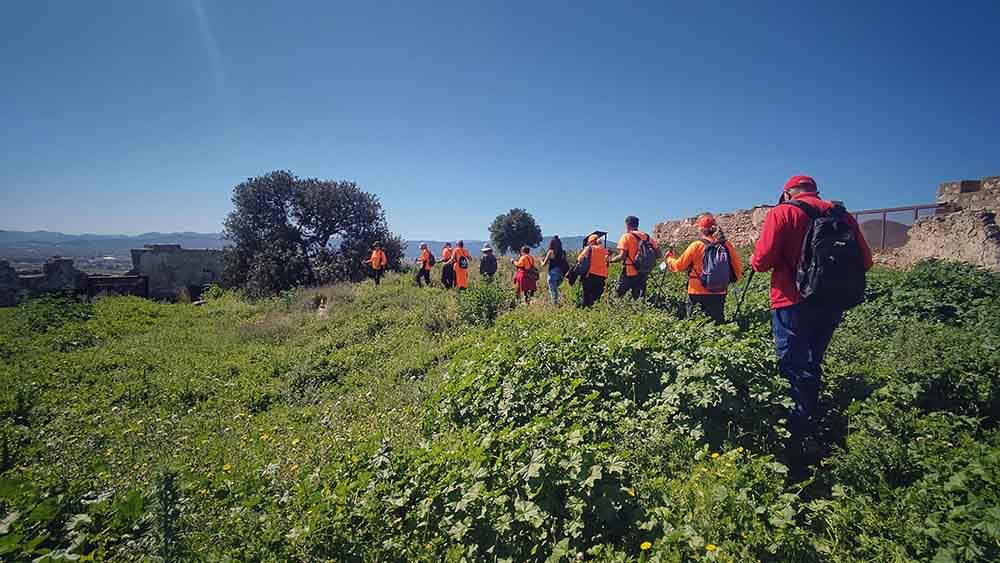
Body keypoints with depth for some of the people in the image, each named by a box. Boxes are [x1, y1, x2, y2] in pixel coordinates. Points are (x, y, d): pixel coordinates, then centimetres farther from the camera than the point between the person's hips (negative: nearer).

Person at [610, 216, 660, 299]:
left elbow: (622, 256, -16)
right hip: (644, 274, 6)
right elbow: (658, 254, 8)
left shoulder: (627, 236, -7)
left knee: (618, 296, 4)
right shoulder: (647, 237, 9)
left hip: (630, 273, -6)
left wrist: (611, 260, 1)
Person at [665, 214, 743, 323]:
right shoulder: (727, 245, 0)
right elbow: (738, 266, 6)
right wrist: (728, 280, 24)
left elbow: (679, 265, -1)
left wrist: (669, 258, 19)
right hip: (720, 294, 3)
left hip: (697, 293, -3)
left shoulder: (696, 246, -9)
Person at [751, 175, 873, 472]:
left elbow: (762, 259, -14)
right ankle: (810, 430, 30)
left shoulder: (783, 213, -5)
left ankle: (802, 438, -3)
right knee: (811, 366, 19)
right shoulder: (842, 215, 11)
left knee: (795, 369, -1)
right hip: (832, 304, 6)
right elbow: (864, 261, 11)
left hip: (794, 302, -6)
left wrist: (756, 262, 8)